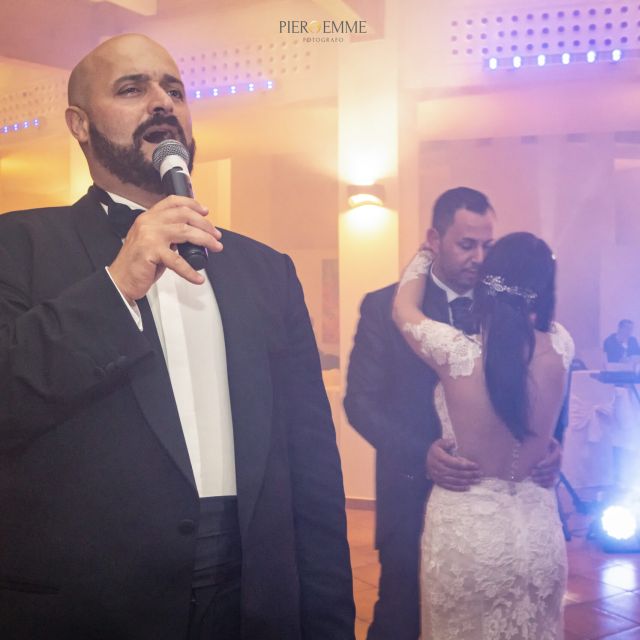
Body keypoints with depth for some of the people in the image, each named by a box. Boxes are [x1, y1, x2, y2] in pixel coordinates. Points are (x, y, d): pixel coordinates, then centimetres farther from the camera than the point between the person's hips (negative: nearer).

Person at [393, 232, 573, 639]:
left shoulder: (458, 352, -20)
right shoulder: (560, 347, -10)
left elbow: (403, 308, 0)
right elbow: (535, 315, 15)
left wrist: (426, 254, 16)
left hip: (465, 529, -3)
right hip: (539, 532, 4)